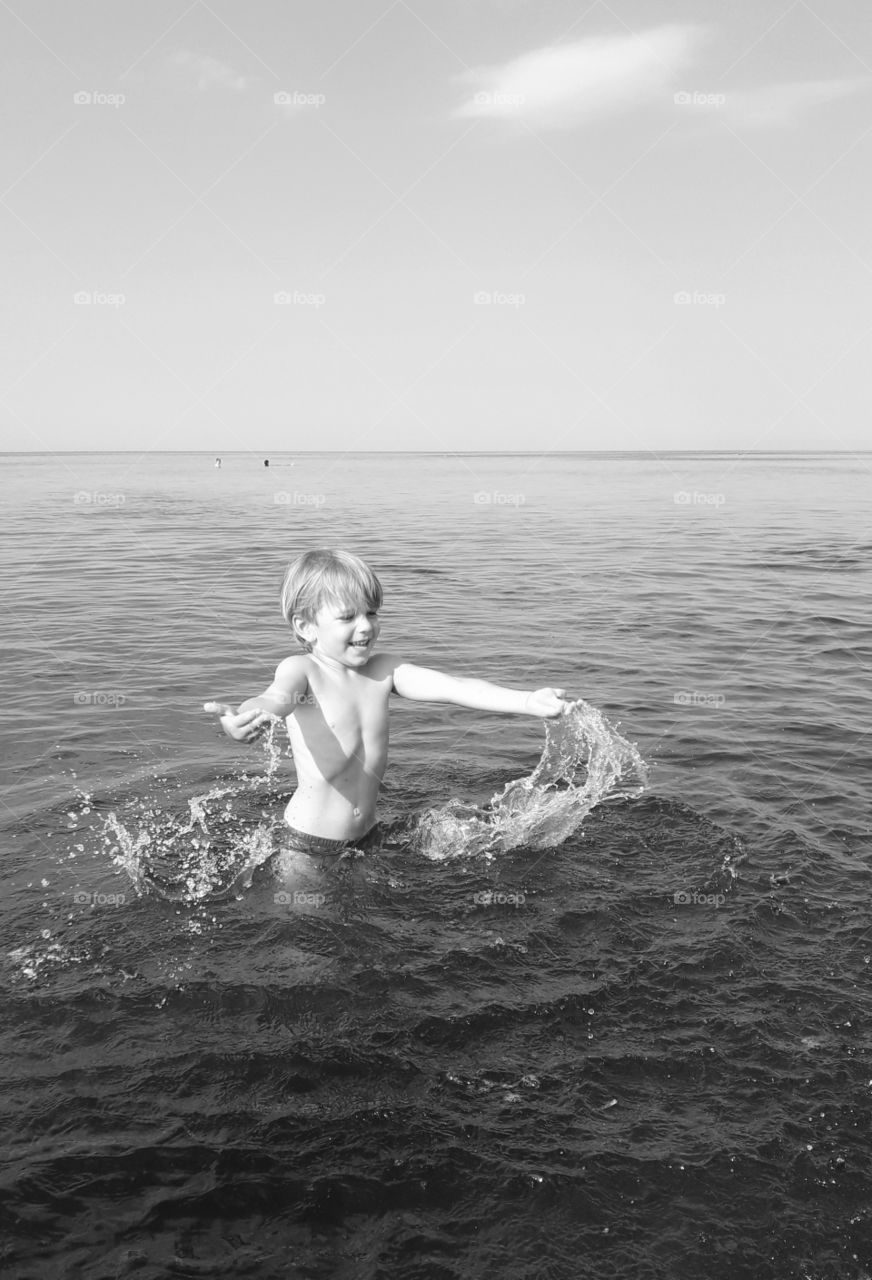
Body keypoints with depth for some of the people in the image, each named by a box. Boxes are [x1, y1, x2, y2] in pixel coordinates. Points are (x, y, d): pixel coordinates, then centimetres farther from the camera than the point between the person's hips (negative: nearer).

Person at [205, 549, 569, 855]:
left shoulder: (383, 670, -2)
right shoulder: (301, 670, -14)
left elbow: (451, 687, -13)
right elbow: (277, 696, -37)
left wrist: (528, 701, -27)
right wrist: (245, 716, -62)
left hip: (366, 836, 4)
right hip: (306, 842, -4)